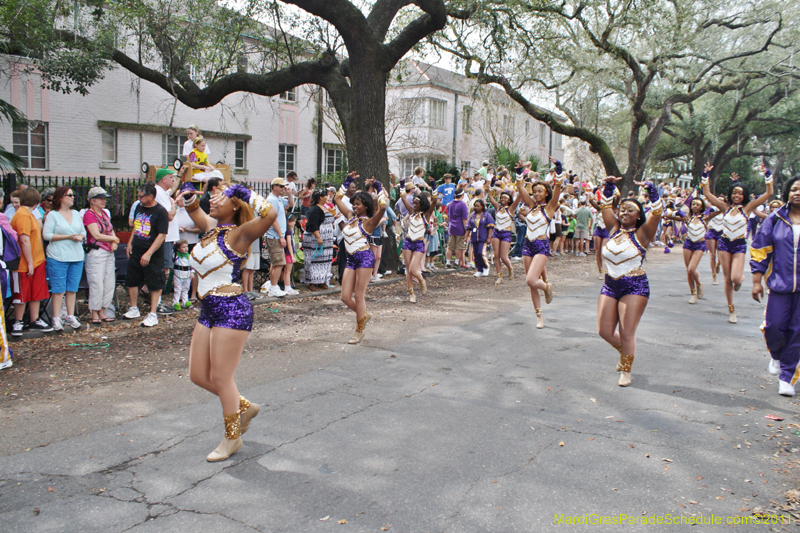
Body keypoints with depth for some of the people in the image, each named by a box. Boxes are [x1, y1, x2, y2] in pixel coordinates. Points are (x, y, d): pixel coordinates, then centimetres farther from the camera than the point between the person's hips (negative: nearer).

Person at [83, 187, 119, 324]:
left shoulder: (105, 213, 16)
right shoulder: (89, 214, -8)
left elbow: (111, 231, 16)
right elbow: (97, 235, -15)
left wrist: (114, 243, -4)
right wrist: (114, 239, -4)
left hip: (109, 252, 8)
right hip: (96, 252, -8)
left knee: (109, 283, 7)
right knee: (97, 283, -5)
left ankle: (102, 312, 17)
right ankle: (94, 314, 4)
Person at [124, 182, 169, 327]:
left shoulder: (161, 212, -15)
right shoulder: (139, 207, 7)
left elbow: (162, 235, -18)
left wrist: (149, 253, -21)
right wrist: (130, 243, 15)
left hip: (153, 255, -7)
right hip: (136, 252, 8)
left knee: (155, 285, 0)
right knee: (131, 281, 14)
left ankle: (153, 314, 7)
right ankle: (134, 309, 30)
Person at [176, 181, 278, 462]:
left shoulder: (238, 234, -14)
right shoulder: (210, 227, 9)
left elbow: (271, 214, -31)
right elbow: (194, 210, 30)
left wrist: (245, 193, -20)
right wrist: (189, 197, 8)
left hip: (232, 310, -9)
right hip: (208, 311, 9)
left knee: (221, 378, 0)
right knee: (198, 376, 13)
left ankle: (232, 437, 20)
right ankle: (244, 407, 33)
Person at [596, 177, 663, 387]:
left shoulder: (642, 233, -5)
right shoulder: (614, 229, 6)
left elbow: (657, 212, -16)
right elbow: (605, 206, 5)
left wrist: (651, 189, -23)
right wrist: (609, 186, -7)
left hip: (635, 287, -5)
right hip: (610, 286, 5)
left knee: (627, 333, -3)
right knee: (605, 331, 5)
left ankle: (626, 371, 16)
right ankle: (626, 352, 34)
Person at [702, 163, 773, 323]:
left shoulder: (747, 208, -2)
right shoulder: (725, 207, 3)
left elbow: (769, 193, -7)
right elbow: (707, 193, 0)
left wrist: (767, 175, -12)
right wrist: (705, 175, -7)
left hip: (740, 245, -2)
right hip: (724, 244, 2)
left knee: (736, 278, -18)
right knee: (727, 279, 5)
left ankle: (741, 278, 22)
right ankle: (731, 310, 18)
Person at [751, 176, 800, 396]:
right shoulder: (775, 219, 2)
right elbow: (760, 250, 6)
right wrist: (757, 281, 2)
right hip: (780, 283, 1)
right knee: (774, 326, -1)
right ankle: (776, 355, 33)